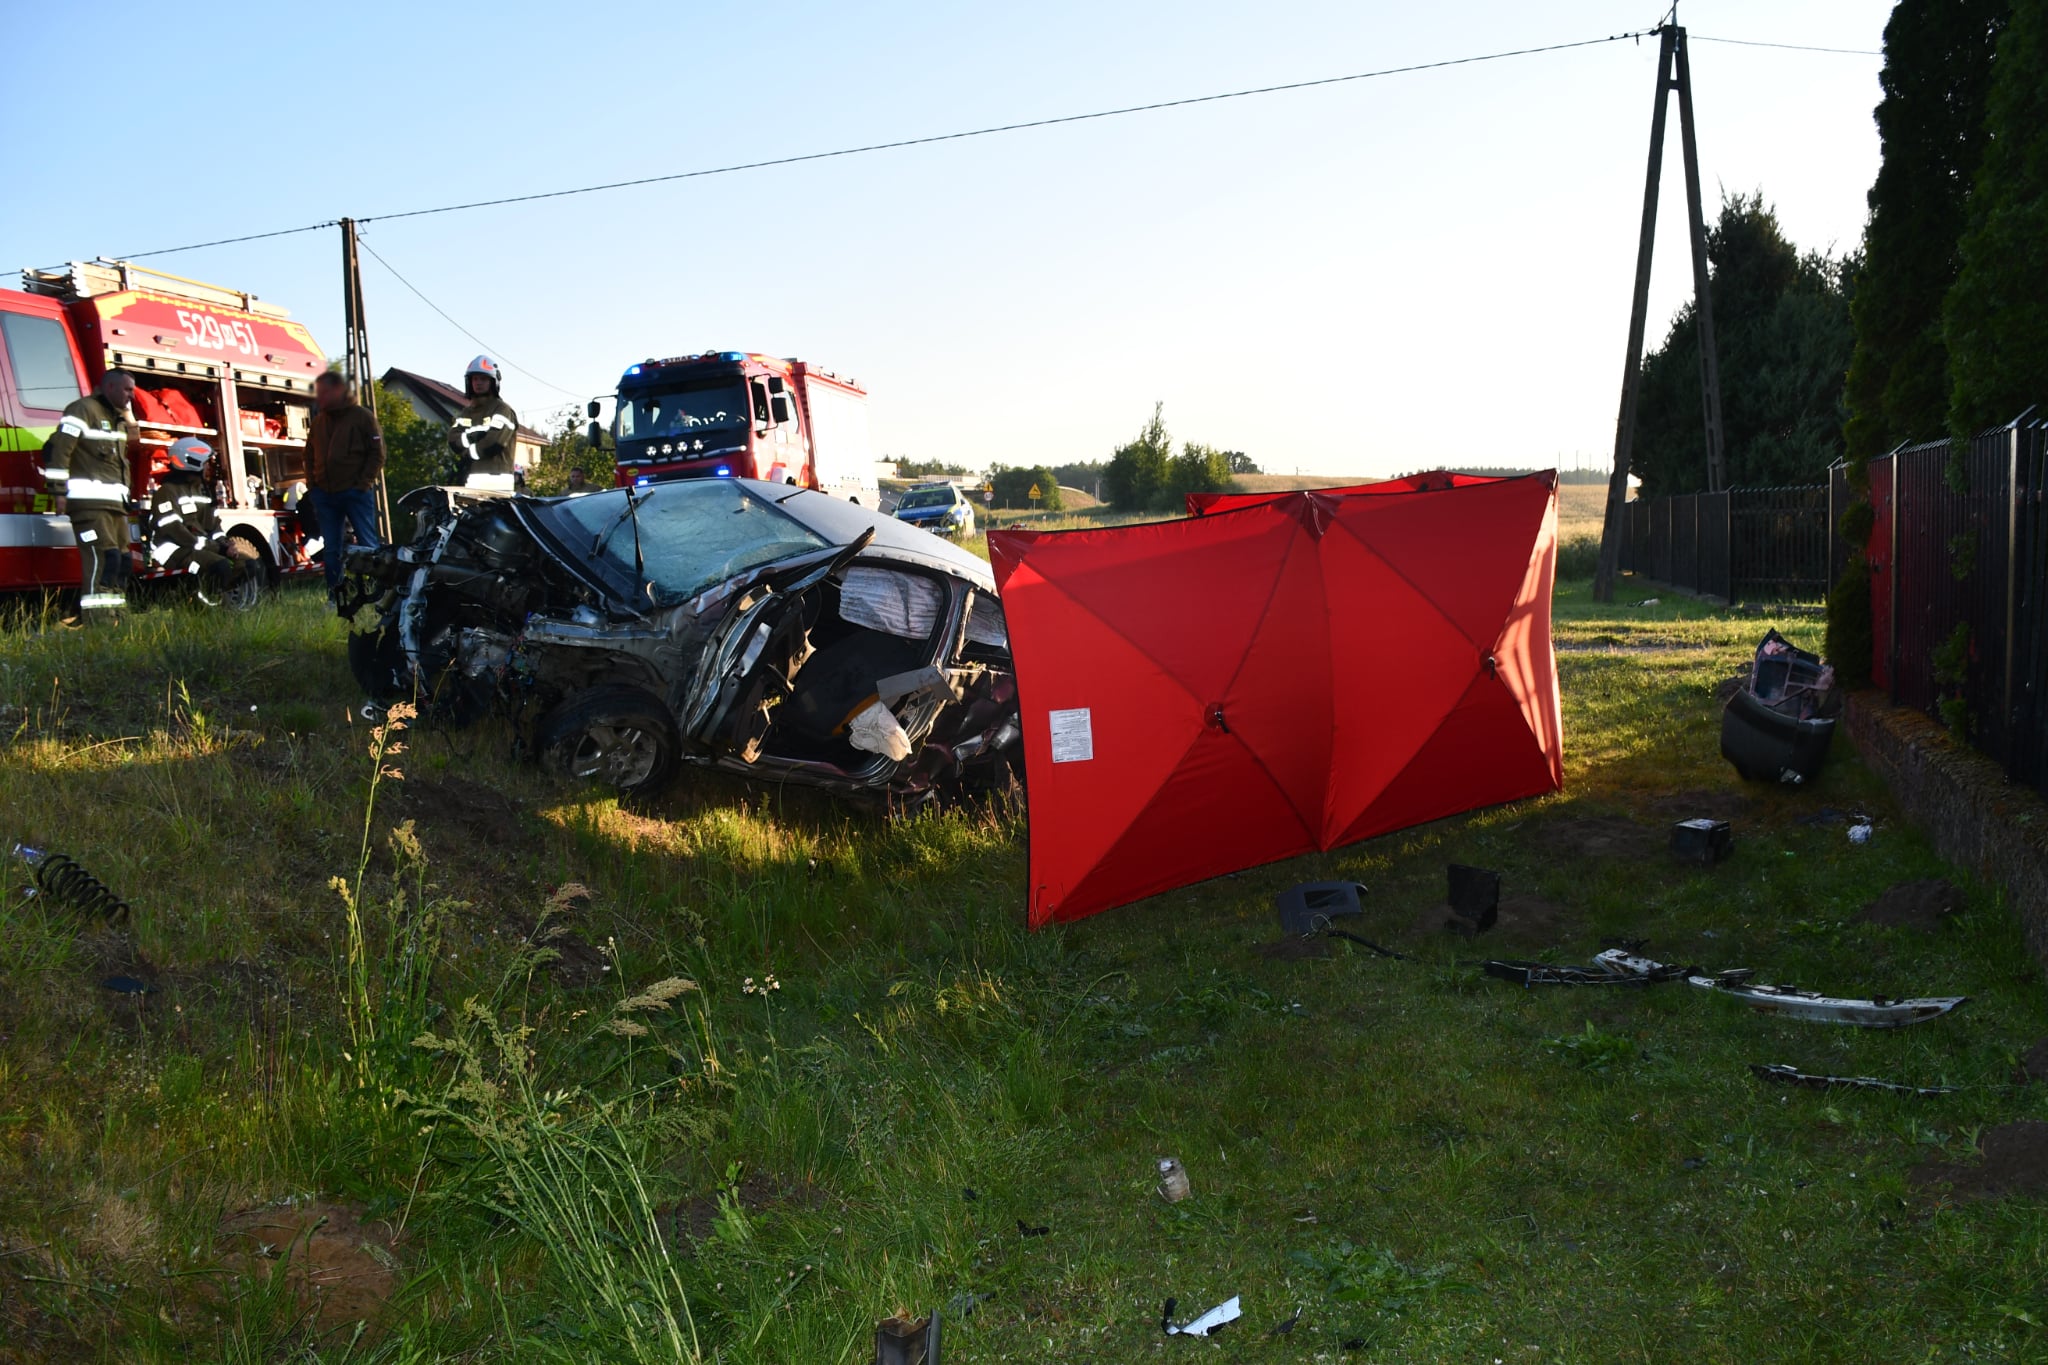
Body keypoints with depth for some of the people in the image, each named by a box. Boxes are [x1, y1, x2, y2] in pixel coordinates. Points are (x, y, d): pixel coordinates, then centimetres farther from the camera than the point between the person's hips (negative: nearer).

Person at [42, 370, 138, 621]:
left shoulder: (119, 418, 21)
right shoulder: (84, 410, -7)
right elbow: (59, 448, -14)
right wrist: (58, 490, -17)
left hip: (114, 501, 10)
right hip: (89, 501, -10)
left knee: (121, 560, 9)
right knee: (103, 558, -17)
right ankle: (98, 622, -19)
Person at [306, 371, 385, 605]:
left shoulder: (361, 416, -2)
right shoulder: (318, 421, 15)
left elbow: (377, 453, -5)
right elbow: (309, 456, 22)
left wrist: (364, 483, -12)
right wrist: (311, 485, 9)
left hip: (356, 492, -5)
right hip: (325, 495, 6)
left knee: (368, 546, -4)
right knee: (331, 550, 8)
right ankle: (335, 598, 13)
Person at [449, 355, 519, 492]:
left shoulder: (502, 409, 1)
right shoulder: (466, 413, 21)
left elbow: (493, 442, -13)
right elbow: (453, 440, 5)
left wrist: (466, 456, -2)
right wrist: (475, 434, -13)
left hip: (495, 481, -6)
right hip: (470, 480, 6)